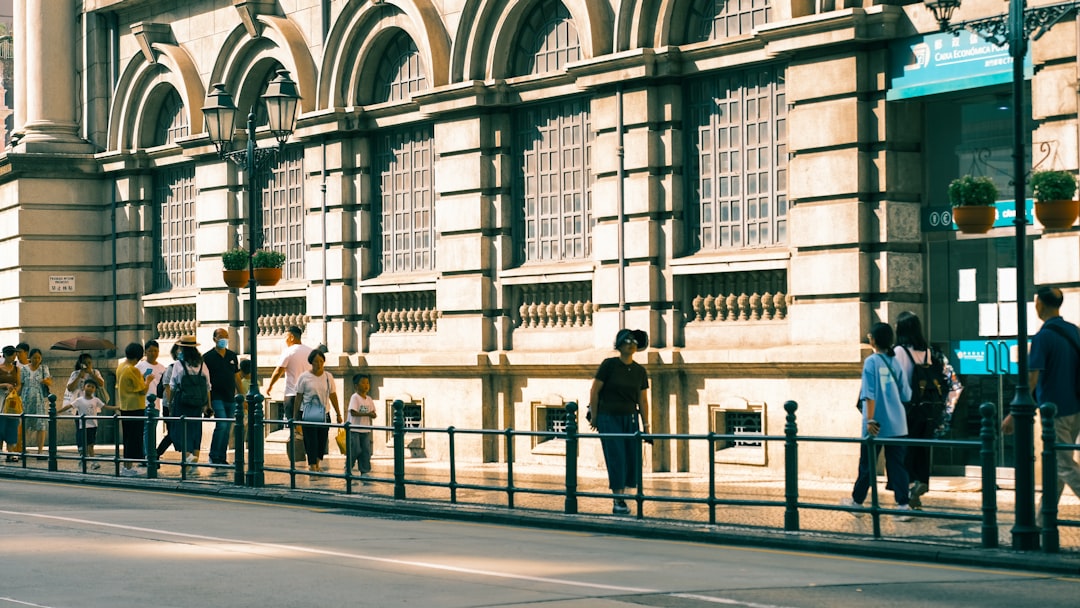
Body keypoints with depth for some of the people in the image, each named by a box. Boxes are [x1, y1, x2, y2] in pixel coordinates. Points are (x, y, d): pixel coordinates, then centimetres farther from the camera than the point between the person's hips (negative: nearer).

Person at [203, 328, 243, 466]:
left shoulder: (233, 356, 13)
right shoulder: (208, 357, -2)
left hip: (231, 398, 5)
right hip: (217, 397, -5)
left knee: (227, 428, 6)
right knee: (221, 425, -16)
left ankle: (222, 457, 13)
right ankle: (213, 456, -6)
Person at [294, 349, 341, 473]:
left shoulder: (328, 377, 6)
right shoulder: (304, 377, -2)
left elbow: (333, 396, 10)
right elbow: (298, 398, 0)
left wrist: (338, 414, 9)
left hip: (324, 415, 3)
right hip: (308, 415, -3)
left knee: (322, 441, 6)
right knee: (311, 441, -6)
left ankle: (317, 464, 22)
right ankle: (312, 466, -3)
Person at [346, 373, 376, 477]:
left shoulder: (369, 399, 11)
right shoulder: (355, 397, -9)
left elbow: (373, 413, 14)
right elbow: (353, 412, -19)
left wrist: (373, 415, -11)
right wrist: (367, 414, -22)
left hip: (365, 430, 7)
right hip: (354, 429, -7)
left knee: (366, 451, 4)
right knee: (355, 450, -6)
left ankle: (364, 471, 9)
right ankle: (347, 470, 7)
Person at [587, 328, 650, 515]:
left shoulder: (640, 371, 5)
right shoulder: (609, 365, -8)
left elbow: (643, 400, 8)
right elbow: (594, 391, -4)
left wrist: (646, 426, 6)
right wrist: (594, 416, -4)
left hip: (630, 419, 5)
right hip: (608, 418, -5)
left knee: (633, 459, 0)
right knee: (616, 458, -12)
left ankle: (620, 494, 16)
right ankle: (618, 502, -11)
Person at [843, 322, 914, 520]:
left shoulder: (871, 362, -10)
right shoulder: (895, 362, 4)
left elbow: (869, 394, -15)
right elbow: (906, 395, 7)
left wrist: (870, 420, -14)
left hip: (876, 425, -4)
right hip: (897, 425, 4)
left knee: (867, 464, 9)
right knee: (897, 464, 5)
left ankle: (857, 501, 24)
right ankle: (903, 505, -2)